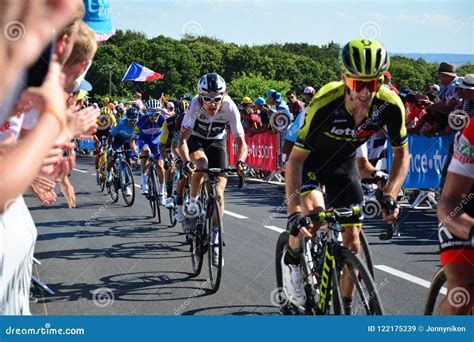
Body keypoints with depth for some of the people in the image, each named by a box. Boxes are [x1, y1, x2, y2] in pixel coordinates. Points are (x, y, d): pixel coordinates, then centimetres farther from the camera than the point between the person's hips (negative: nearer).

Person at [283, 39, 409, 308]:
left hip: (344, 161, 3)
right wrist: (294, 212, -42)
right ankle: (292, 259, 0)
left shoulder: (390, 105, -28)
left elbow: (402, 155, -13)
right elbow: (296, 159, -33)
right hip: (310, 158, -3)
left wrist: (390, 197, -28)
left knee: (352, 239, 0)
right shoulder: (325, 103, -37)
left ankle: (346, 308, 18)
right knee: (314, 213, -30)